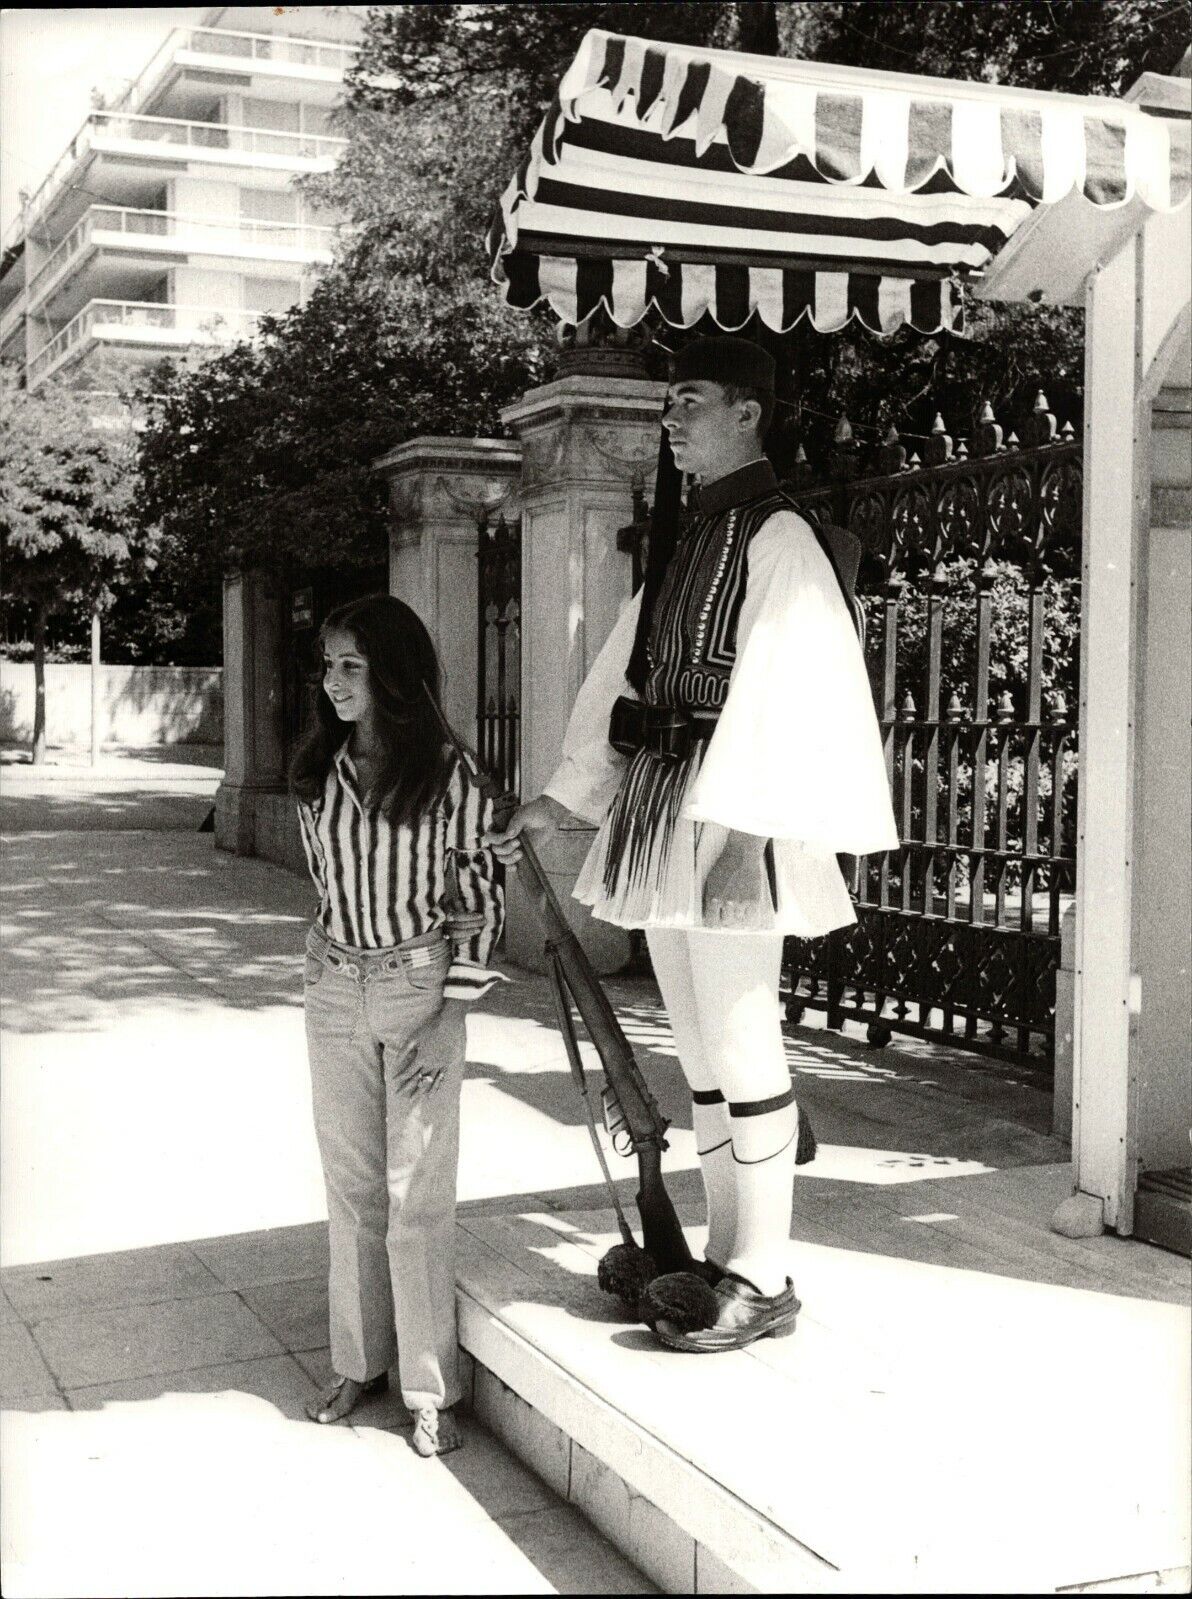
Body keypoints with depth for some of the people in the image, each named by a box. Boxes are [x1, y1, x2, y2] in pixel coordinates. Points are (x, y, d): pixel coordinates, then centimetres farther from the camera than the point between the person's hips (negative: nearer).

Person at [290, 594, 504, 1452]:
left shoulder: (446, 777, -10)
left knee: (418, 1193, 0)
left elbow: (482, 900, -8)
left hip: (421, 990, -4)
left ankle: (431, 1388, 10)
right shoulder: (318, 774, 3)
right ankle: (360, 1361, 26)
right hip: (335, 993, 5)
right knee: (351, 1183, 12)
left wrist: (450, 1013, -12)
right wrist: (327, 963, 15)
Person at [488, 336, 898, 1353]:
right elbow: (623, 682, 17)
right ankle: (729, 1255, 23)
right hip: (658, 810, 9)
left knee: (740, 1045, -3)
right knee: (703, 1048, 13)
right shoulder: (689, 543, 17)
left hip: (727, 817, -9)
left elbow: (787, 695, -17)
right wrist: (558, 803, 12)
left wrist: (741, 829, -23)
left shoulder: (778, 538, -8)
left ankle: (761, 1281, 8)